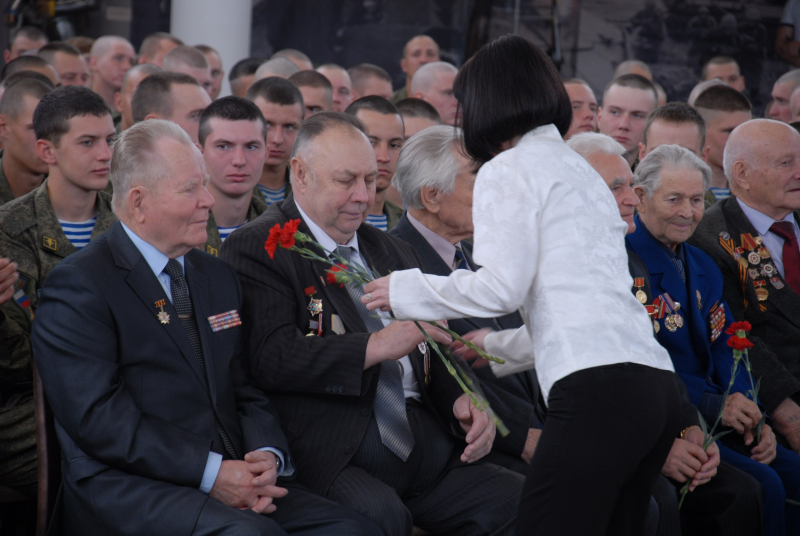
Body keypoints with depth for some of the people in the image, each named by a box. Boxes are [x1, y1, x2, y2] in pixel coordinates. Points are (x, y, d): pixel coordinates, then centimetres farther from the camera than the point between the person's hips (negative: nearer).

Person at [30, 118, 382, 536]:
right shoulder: (78, 286, -4)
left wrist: (267, 456, -4)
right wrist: (209, 473, -19)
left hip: (231, 483, 7)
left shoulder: (219, 278, 20)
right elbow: (99, 419, -13)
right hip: (128, 489, -7)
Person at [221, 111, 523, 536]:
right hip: (332, 460, -6)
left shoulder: (391, 251, 25)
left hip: (425, 449, 7)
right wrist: (375, 346, -21)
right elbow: (271, 357, -13)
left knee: (523, 499, -15)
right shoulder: (256, 247, 1)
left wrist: (460, 401, 4)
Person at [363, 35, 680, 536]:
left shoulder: (508, 169, 2)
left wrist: (406, 289, 7)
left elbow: (501, 287, -7)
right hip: (654, 386, 9)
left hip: (597, 387, -9)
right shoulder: (578, 168, 27)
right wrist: (493, 350, 39)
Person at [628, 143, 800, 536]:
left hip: (716, 423, 8)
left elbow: (726, 351, 13)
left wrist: (752, 419, -3)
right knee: (762, 486, -23)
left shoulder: (704, 268, 18)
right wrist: (715, 406, -18)